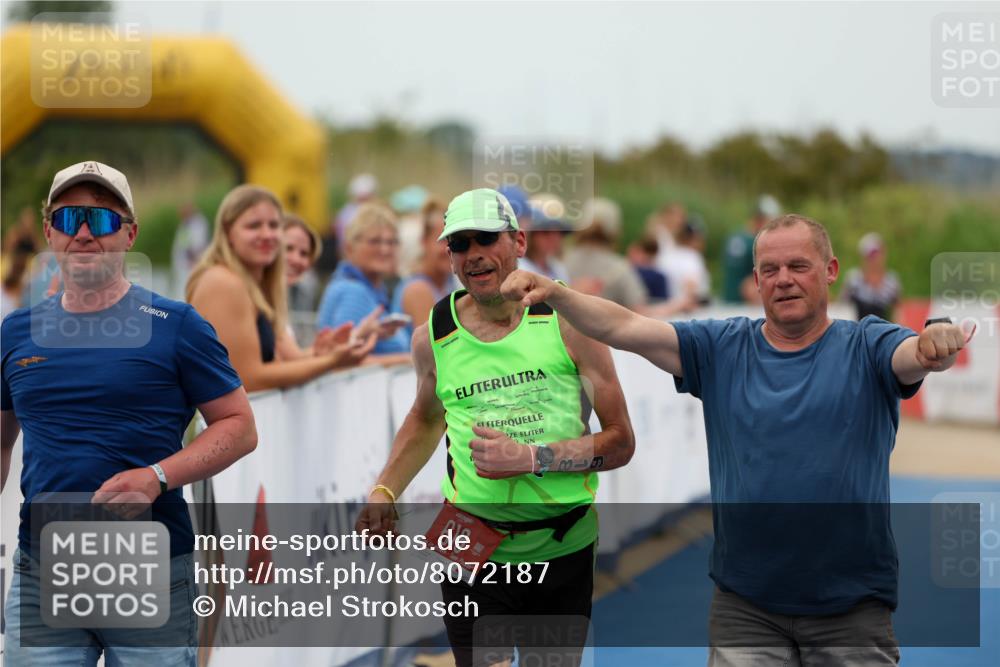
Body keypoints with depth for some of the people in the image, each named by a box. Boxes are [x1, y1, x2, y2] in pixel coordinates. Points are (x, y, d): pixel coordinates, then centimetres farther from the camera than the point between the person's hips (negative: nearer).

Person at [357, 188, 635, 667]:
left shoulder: (568, 319, -8)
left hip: (564, 551, -1)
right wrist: (384, 492, 8)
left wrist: (531, 458, -18)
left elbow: (620, 442, -7)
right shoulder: (433, 336, -1)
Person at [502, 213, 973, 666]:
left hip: (854, 607, -1)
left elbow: (916, 355, -21)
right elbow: (621, 327, -4)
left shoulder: (866, 346, 0)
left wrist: (939, 341, -45)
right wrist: (554, 294, -21)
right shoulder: (721, 347, 5)